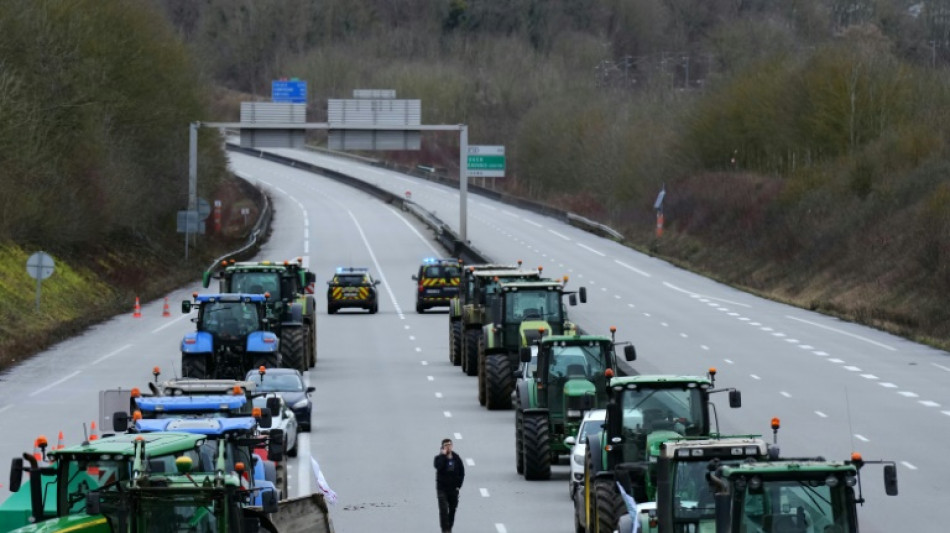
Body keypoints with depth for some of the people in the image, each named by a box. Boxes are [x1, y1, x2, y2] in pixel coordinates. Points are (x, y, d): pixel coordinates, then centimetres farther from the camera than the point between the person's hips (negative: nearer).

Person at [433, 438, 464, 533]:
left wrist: (458, 485, -1)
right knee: (443, 510, -13)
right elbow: (438, 466, -29)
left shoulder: (456, 458, 2)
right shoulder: (439, 458, -6)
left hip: (453, 488, 3)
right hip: (442, 488, -3)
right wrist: (444, 455, -24)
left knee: (452, 509, 11)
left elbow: (461, 472, 8)